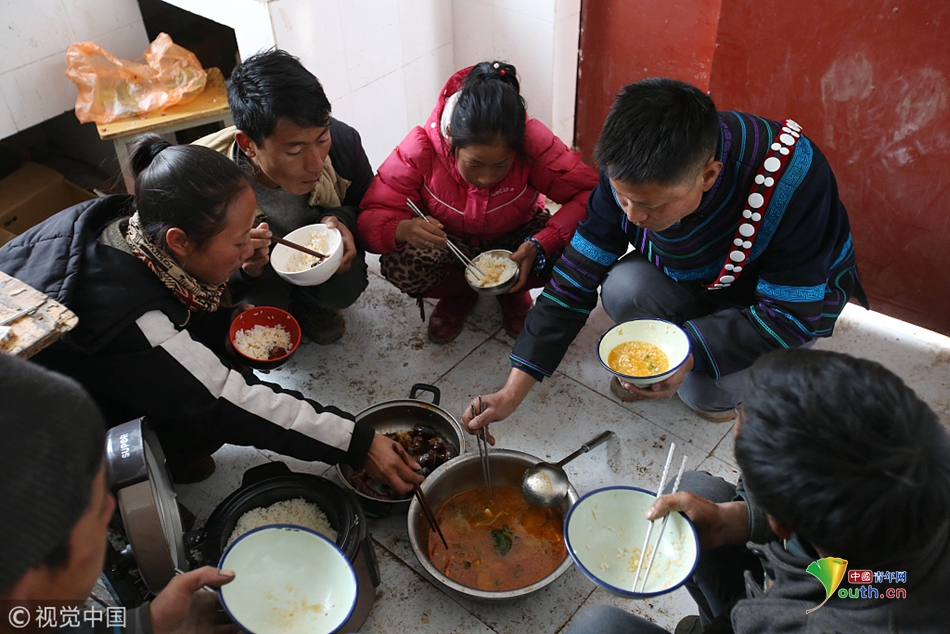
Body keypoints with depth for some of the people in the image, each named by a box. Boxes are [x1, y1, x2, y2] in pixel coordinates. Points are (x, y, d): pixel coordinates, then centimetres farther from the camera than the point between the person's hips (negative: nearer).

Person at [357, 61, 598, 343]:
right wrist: (404, 230, -51)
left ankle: (513, 291, 4)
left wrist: (540, 245, -45)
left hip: (514, 240, 0)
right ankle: (459, 293, 3)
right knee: (397, 264, -33)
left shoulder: (534, 141, -30)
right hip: (448, 244, 0)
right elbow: (370, 218, -27)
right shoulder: (421, 148, -29)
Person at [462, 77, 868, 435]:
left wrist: (691, 350, -43)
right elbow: (577, 277, -21)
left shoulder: (793, 179, -39)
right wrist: (512, 392, -23)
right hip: (696, 283, 3)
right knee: (622, 290, -29)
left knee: (708, 391, -29)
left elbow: (793, 315, -29)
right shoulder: (630, 171, -27)